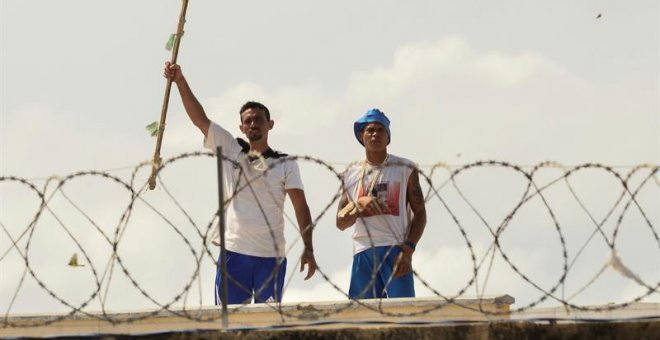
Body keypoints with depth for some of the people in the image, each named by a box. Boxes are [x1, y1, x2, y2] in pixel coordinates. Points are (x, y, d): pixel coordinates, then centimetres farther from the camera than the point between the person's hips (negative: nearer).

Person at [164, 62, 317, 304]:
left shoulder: (285, 164, 5)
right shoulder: (230, 150, 9)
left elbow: (301, 207, 0)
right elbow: (199, 118, 3)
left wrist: (308, 248, -9)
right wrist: (180, 81, -8)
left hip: (271, 256, -1)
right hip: (233, 252, 1)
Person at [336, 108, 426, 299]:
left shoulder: (405, 169, 7)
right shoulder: (351, 174, 14)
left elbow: (420, 213, 3)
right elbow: (341, 223, 14)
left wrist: (408, 250, -11)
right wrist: (358, 206, -6)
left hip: (396, 250, -3)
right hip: (363, 253, 3)